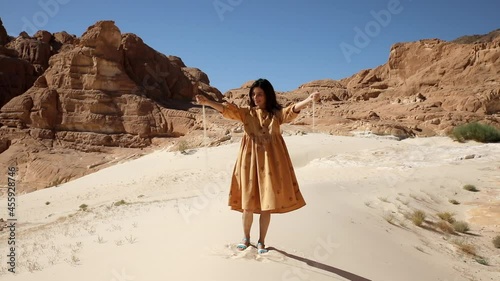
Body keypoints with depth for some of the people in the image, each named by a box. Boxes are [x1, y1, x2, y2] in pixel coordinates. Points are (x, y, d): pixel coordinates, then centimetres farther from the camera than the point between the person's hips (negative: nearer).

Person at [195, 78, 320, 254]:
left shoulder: (276, 113, 0)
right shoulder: (246, 113, 4)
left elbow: (293, 110, -17)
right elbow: (227, 110, -7)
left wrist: (309, 99, -35)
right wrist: (207, 102, -21)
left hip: (270, 162, -1)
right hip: (250, 161, 1)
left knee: (267, 204, 4)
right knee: (248, 203, 7)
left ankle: (261, 241, 20)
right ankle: (246, 238, 27)